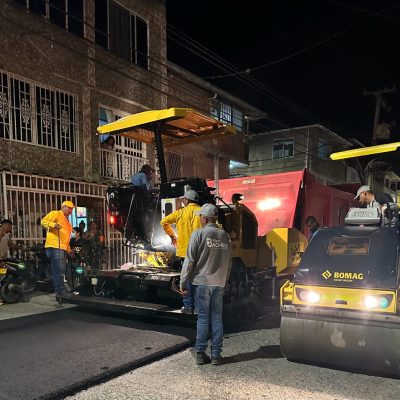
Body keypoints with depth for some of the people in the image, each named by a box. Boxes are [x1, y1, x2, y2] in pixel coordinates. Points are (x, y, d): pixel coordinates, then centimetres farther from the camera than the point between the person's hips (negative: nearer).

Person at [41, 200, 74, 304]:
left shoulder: (67, 221, 29)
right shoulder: (55, 214, 4)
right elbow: (44, 221, -11)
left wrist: (69, 250, 25)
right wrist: (53, 224, -28)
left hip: (63, 249, 9)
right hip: (54, 247, -9)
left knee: (61, 272, 10)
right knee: (59, 271, -14)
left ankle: (59, 293, 16)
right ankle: (59, 293, -12)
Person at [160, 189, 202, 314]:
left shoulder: (180, 212, 1)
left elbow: (164, 222, 12)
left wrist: (172, 235, 21)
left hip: (185, 251, 0)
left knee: (187, 279, 7)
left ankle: (188, 307, 10)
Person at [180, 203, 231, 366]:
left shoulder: (199, 234, -8)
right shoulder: (225, 236, 9)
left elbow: (190, 261, -9)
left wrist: (183, 282, -3)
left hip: (202, 282, -3)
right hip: (219, 283, 4)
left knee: (203, 318, 4)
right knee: (217, 318, 8)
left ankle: (201, 354, 9)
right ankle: (216, 355, 12)